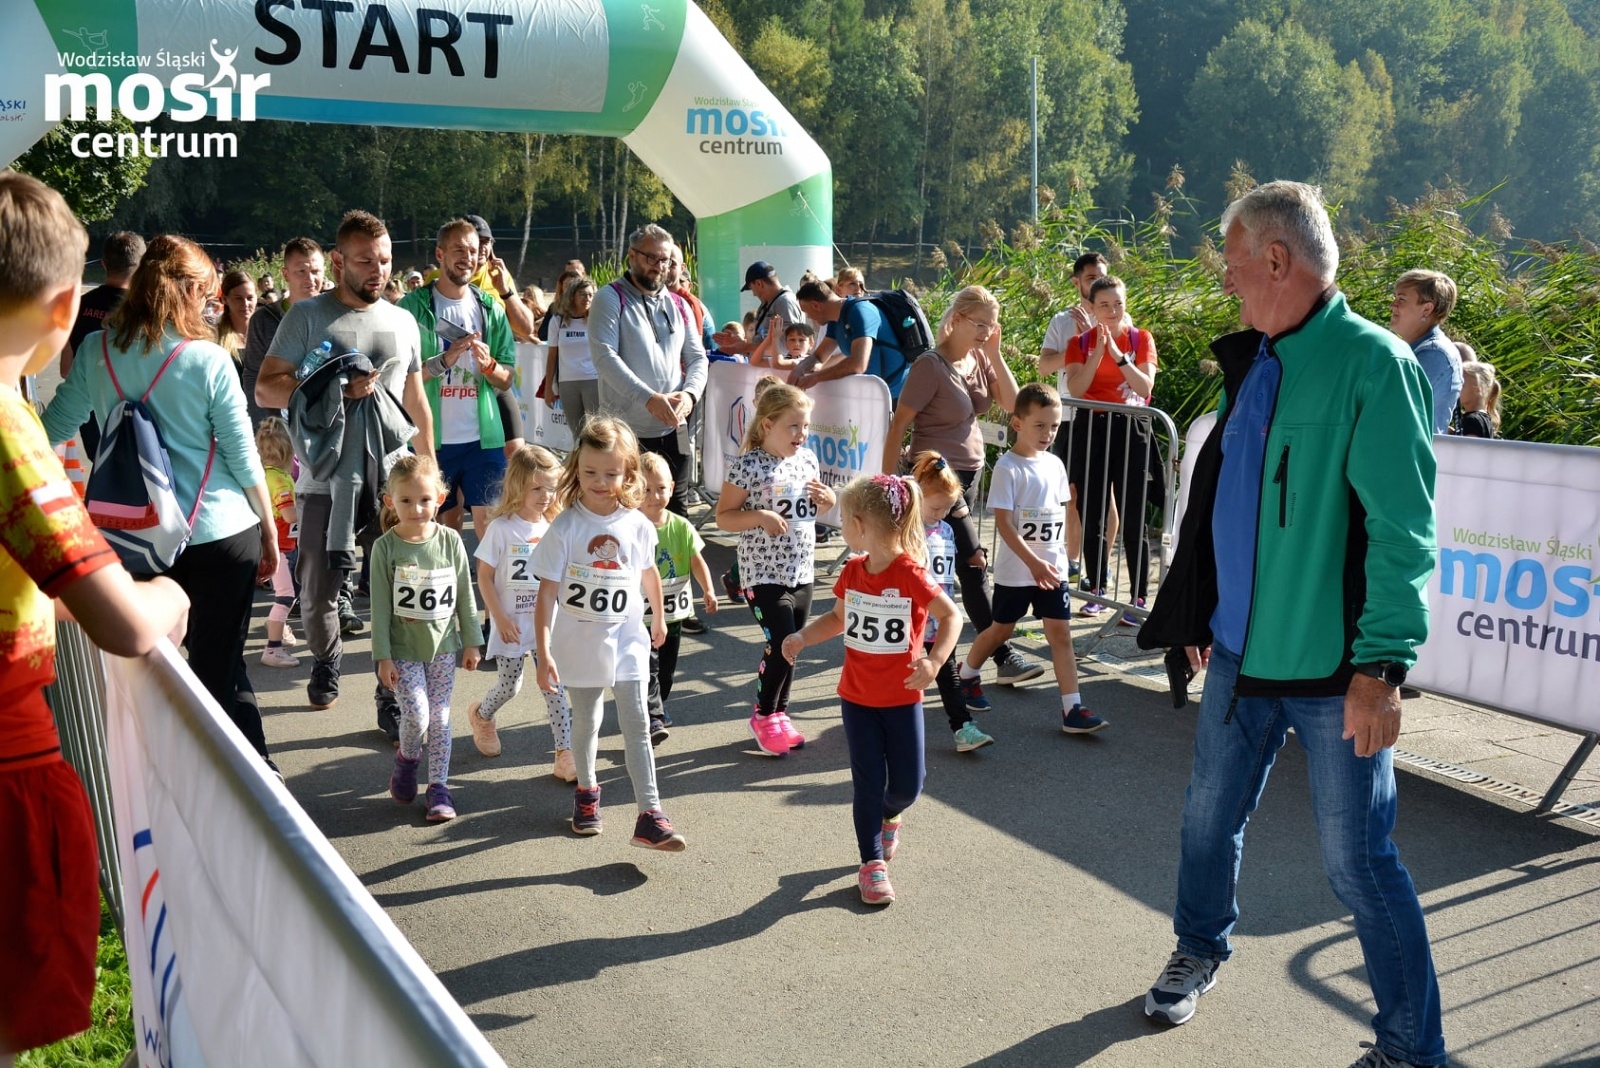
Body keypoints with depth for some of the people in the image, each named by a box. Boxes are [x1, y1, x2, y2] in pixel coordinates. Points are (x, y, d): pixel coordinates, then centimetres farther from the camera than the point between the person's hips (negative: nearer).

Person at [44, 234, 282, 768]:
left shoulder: (96, 350, 0)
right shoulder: (207, 360, -10)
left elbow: (54, 428, 10)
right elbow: (242, 454, -6)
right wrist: (270, 529, 3)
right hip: (222, 531, -3)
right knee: (222, 668, 4)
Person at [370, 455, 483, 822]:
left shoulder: (450, 541, -4)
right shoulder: (385, 547, -10)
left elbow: (465, 595, 4)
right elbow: (380, 606, -7)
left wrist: (471, 641, 6)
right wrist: (383, 656, -8)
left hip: (443, 645, 2)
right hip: (404, 649, -2)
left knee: (440, 717, 6)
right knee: (416, 715, -9)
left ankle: (438, 786, 16)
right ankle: (407, 757, 23)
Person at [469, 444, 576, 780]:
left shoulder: (553, 528, 1)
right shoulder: (502, 528, -12)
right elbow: (484, 577, -8)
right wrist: (500, 618, -12)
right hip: (511, 623, -3)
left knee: (555, 686, -1)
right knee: (509, 686, 9)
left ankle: (565, 755, 3)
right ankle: (481, 715, 42)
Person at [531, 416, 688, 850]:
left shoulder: (639, 526, -5)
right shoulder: (565, 528, -14)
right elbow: (548, 592, -15)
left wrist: (659, 617, 26)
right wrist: (544, 653, -21)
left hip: (626, 640, 1)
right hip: (579, 641, -1)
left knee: (637, 725, -3)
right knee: (585, 722, 16)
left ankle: (649, 817, -3)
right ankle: (586, 790, 40)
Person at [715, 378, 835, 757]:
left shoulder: (807, 459, 7)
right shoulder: (747, 466, -13)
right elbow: (723, 516, -10)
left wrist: (827, 501, -1)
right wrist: (759, 517, -25)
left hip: (802, 572, 6)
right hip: (764, 574, -6)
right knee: (781, 646, -9)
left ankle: (779, 714, 30)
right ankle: (763, 715, 13)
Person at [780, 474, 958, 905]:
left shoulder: (910, 574, -18)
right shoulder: (852, 572, 0)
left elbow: (951, 616, -19)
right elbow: (838, 618, 15)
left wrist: (934, 661, -34)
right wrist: (802, 637, -1)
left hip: (902, 699, -3)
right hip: (857, 697, 4)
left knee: (907, 784, 4)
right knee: (868, 781, 5)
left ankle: (889, 815, 39)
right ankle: (872, 862, 18)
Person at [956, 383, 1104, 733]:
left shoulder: (1055, 464, 5)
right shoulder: (1007, 467, -13)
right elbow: (1003, 522, -18)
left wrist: (1058, 557, 9)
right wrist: (1033, 563, -23)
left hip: (1053, 569, 5)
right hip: (1015, 569, -4)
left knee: (1060, 633, 0)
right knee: (1001, 629, 12)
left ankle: (1072, 709, 0)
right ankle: (967, 674, 37)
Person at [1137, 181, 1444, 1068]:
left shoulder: (1373, 363, -15)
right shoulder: (1255, 362, 8)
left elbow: (1401, 528, -18)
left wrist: (1381, 666, -21)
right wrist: (1202, 615, 19)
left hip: (1332, 671, -7)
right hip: (1241, 654, 7)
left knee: (1357, 860, 3)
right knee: (1209, 818, 19)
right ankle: (1200, 953, 44)